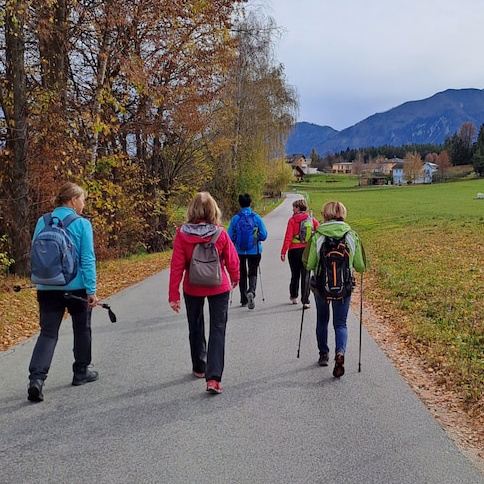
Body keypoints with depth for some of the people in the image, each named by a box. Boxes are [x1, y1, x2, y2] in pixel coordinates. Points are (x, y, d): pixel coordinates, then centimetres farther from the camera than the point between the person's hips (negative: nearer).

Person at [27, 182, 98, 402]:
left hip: (48, 288, 3)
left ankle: (36, 378, -11)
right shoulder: (82, 224, -10)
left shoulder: (43, 222, 3)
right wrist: (91, 290, -12)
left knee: (48, 333, 5)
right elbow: (87, 260, -13)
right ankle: (81, 372, 28)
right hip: (76, 287, -3)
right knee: (82, 329, 16)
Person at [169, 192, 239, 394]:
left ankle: (199, 368, 37)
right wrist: (235, 279, 16)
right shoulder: (220, 234, -15)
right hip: (219, 288, -1)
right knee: (217, 330, 4)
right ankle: (213, 378, -5)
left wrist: (173, 295, -5)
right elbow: (232, 260, -5)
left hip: (192, 288, 2)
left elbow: (177, 266, -12)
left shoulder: (182, 235, -14)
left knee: (196, 328, 21)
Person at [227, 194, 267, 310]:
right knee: (252, 273, 9)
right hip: (254, 251, -1)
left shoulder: (235, 218, -6)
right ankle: (251, 292, -19)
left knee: (242, 274, 14)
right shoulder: (256, 217, -6)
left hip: (240, 251, 1)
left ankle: (244, 300, 19)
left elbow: (230, 236, -5)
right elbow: (263, 235, -4)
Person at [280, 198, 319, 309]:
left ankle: (293, 296, 33)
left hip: (294, 250, -1)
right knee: (305, 275, 3)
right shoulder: (312, 219, 3)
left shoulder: (292, 220, -5)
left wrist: (283, 252, -8)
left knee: (295, 274, 17)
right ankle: (305, 301, -2)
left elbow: (288, 237, -9)